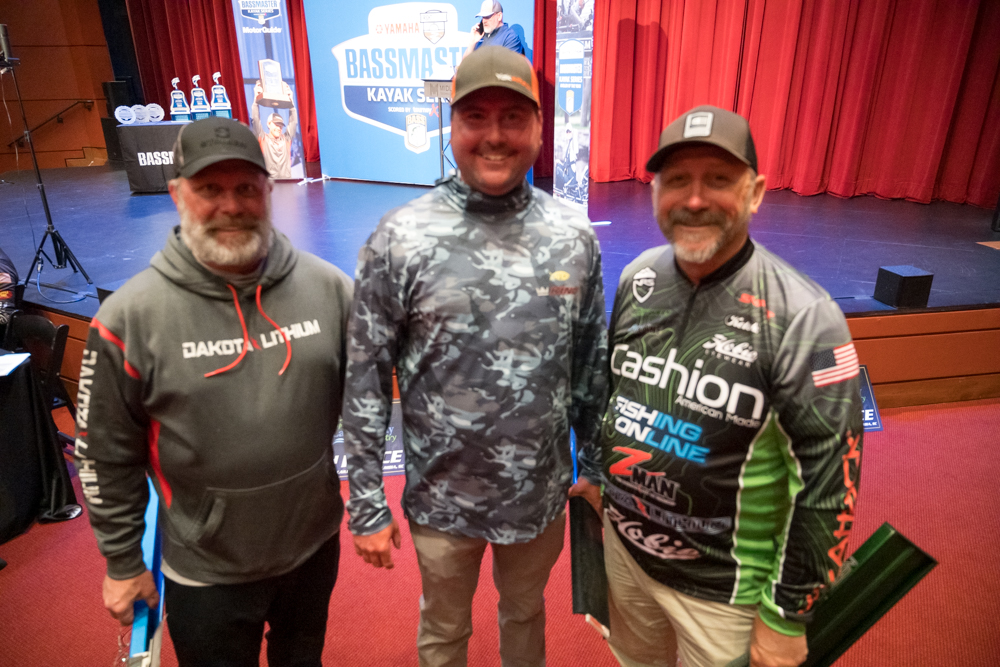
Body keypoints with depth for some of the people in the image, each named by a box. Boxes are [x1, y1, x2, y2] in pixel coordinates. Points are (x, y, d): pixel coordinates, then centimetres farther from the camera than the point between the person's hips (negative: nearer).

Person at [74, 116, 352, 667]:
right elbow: (106, 455, -6)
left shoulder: (328, 287, -11)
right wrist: (123, 564, 2)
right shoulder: (131, 316, -16)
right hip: (207, 574, -2)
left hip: (315, 544, 2)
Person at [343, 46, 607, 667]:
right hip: (442, 500, -2)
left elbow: (591, 363, 2)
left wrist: (595, 466, 7)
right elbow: (366, 378, -10)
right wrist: (367, 505, -7)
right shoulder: (400, 239, -15)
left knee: (525, 614, 28)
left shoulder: (575, 236, -7)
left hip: (543, 494, 2)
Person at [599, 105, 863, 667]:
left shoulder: (803, 317, -23)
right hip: (623, 544, 5)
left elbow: (829, 483, -18)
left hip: (722, 587, -5)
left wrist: (786, 618, -12)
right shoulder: (639, 277, -7)